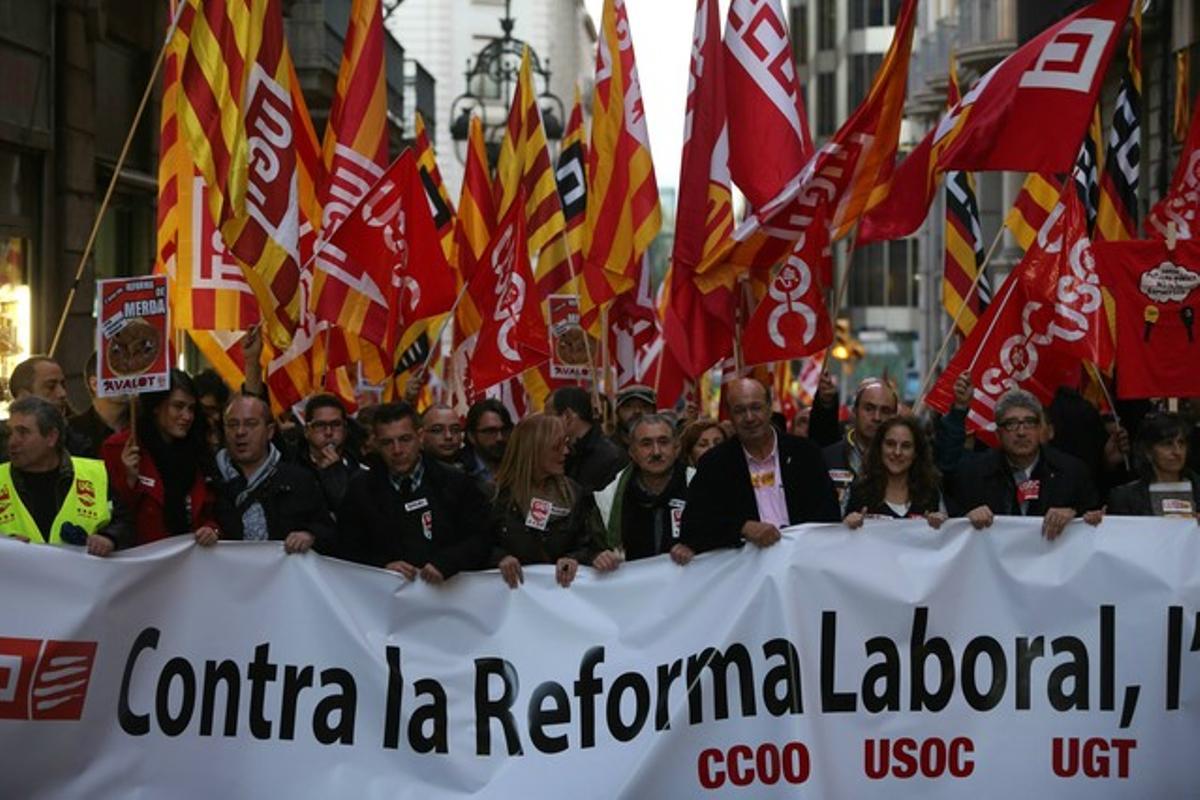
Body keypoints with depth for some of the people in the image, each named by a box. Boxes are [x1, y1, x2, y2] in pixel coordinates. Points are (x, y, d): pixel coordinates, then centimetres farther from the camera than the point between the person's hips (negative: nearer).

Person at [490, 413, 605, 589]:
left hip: (561, 585, 1)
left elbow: (594, 546, 7)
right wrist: (500, 558, -16)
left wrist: (575, 559, -14)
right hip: (513, 586, -1)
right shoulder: (497, 495, 4)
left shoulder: (576, 494, 12)